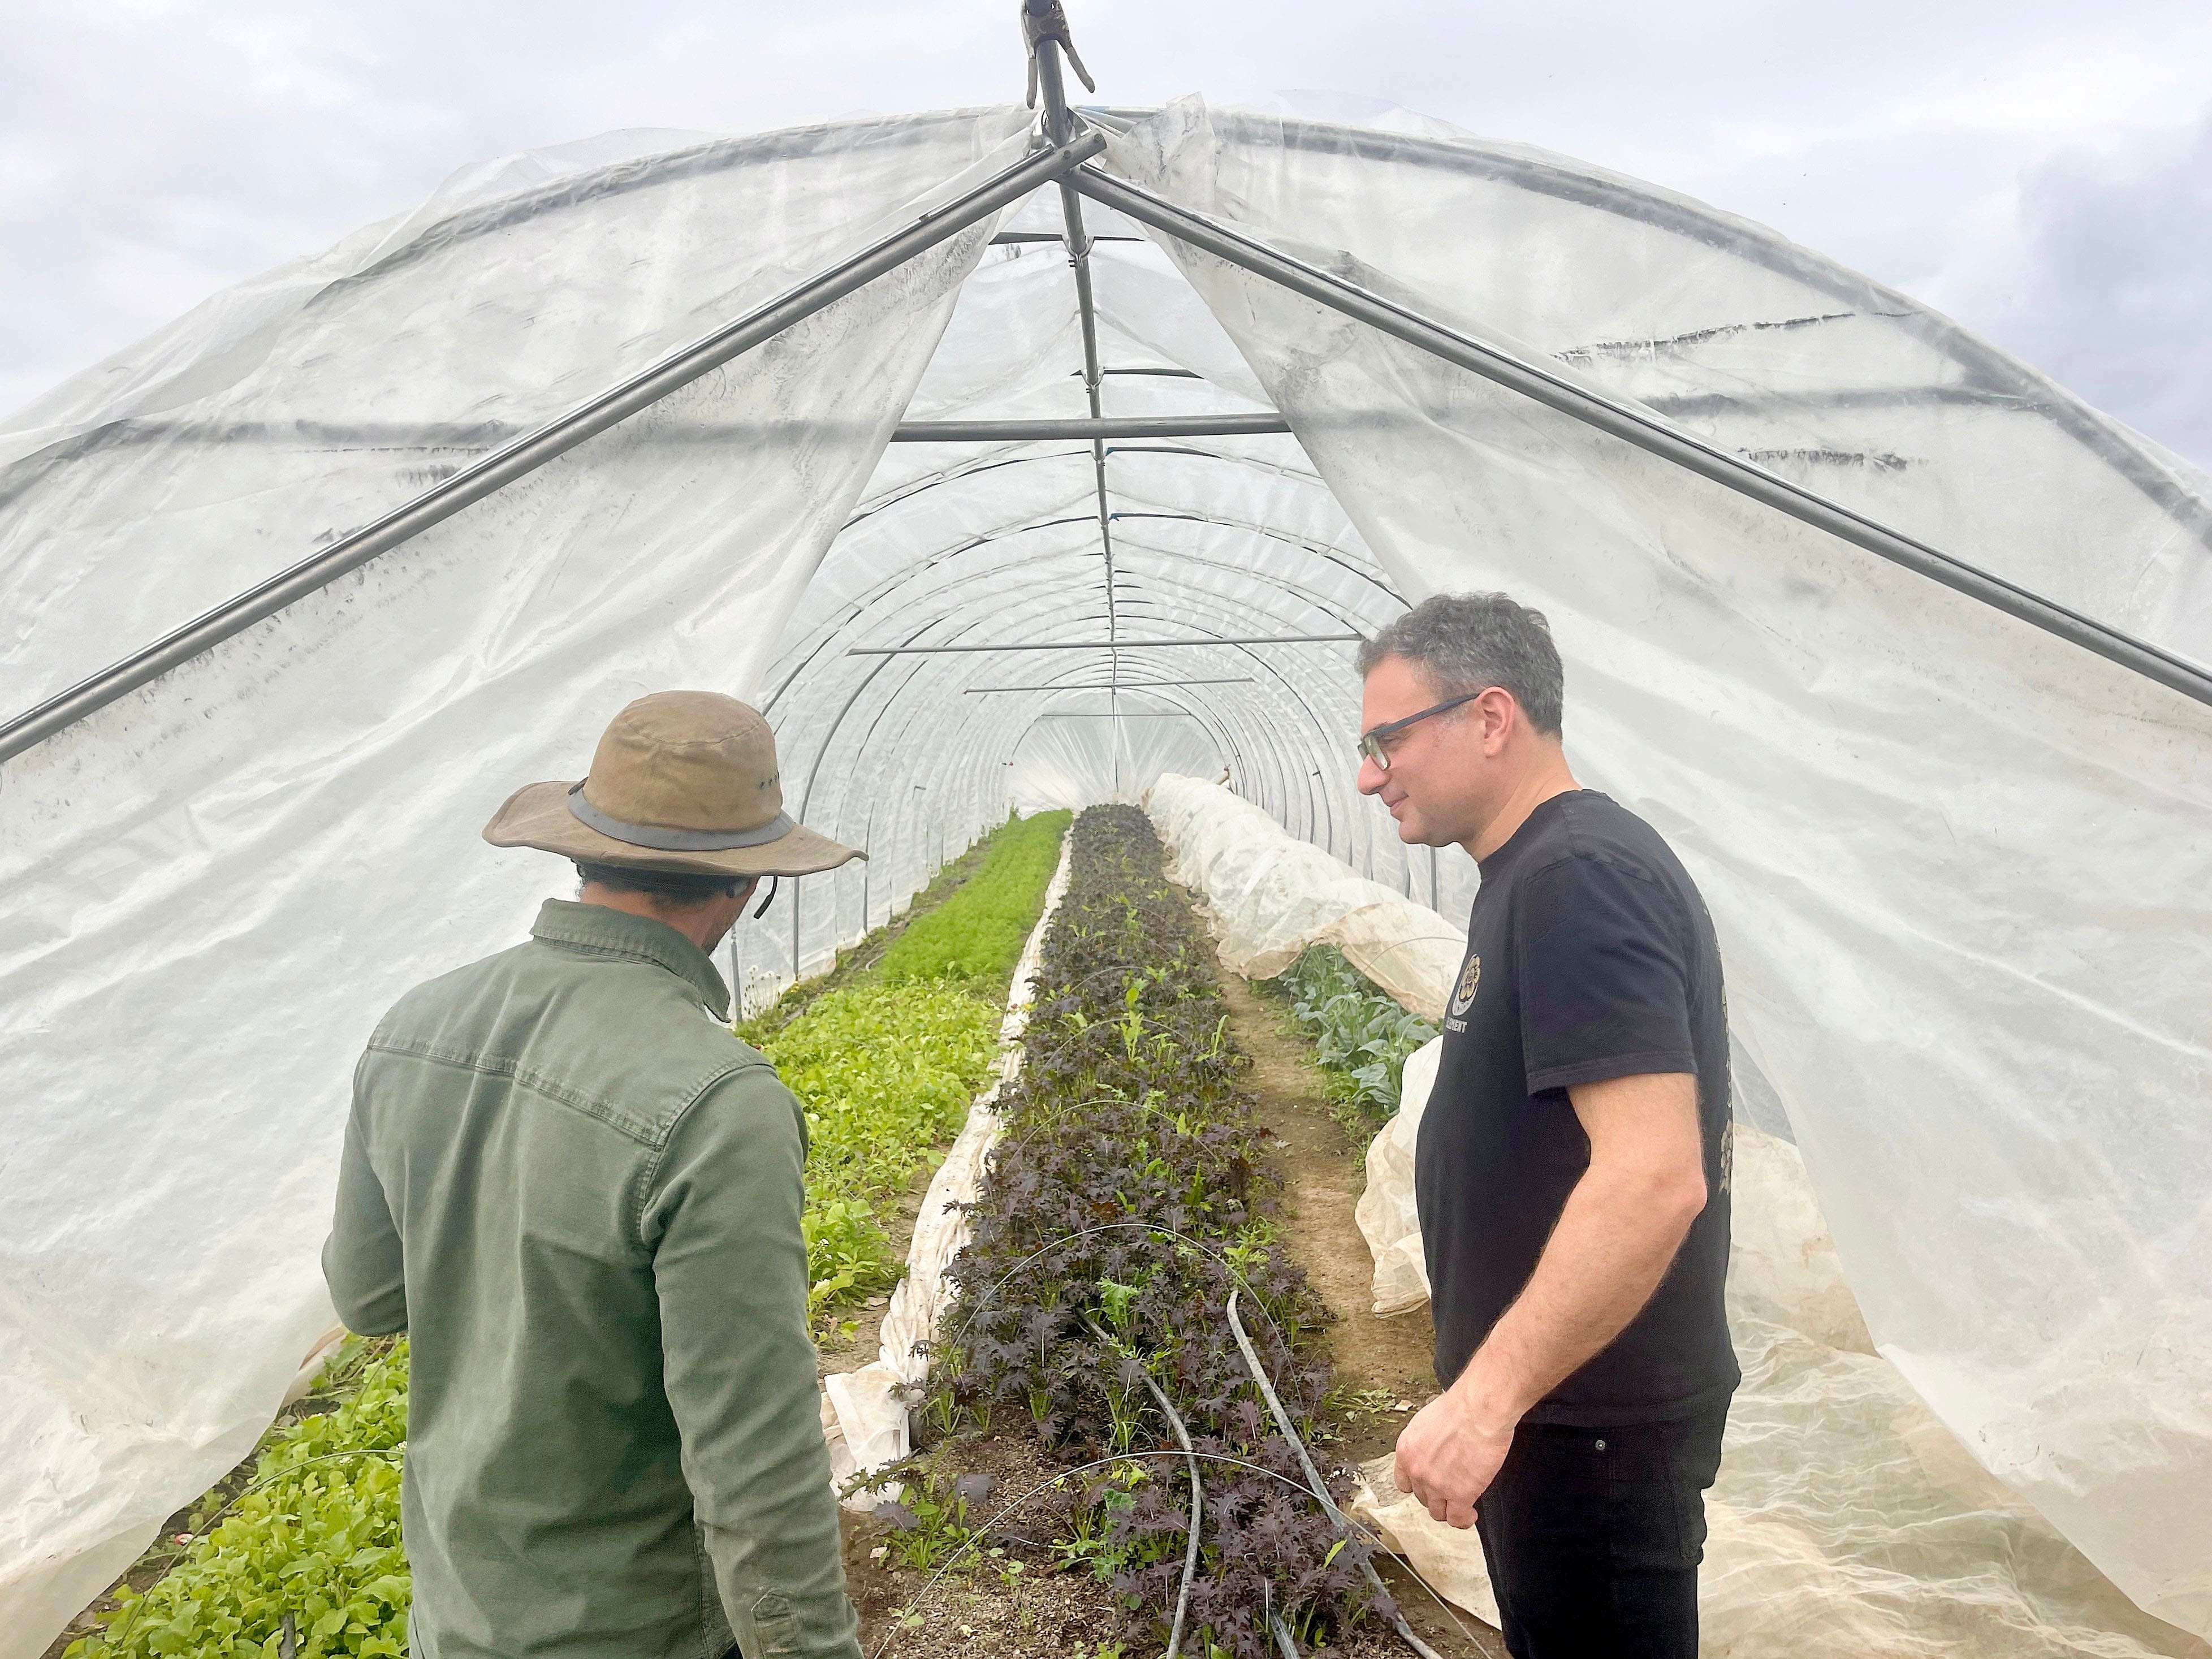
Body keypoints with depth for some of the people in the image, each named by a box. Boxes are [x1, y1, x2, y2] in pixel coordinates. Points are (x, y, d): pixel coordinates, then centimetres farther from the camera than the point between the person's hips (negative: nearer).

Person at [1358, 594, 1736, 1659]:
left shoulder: (1580, 874, -23)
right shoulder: (1538, 872, 9)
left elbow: (1655, 1176, -31)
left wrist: (1486, 1393, -29)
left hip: (1588, 1426, -10)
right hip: (1549, 1402, 10)